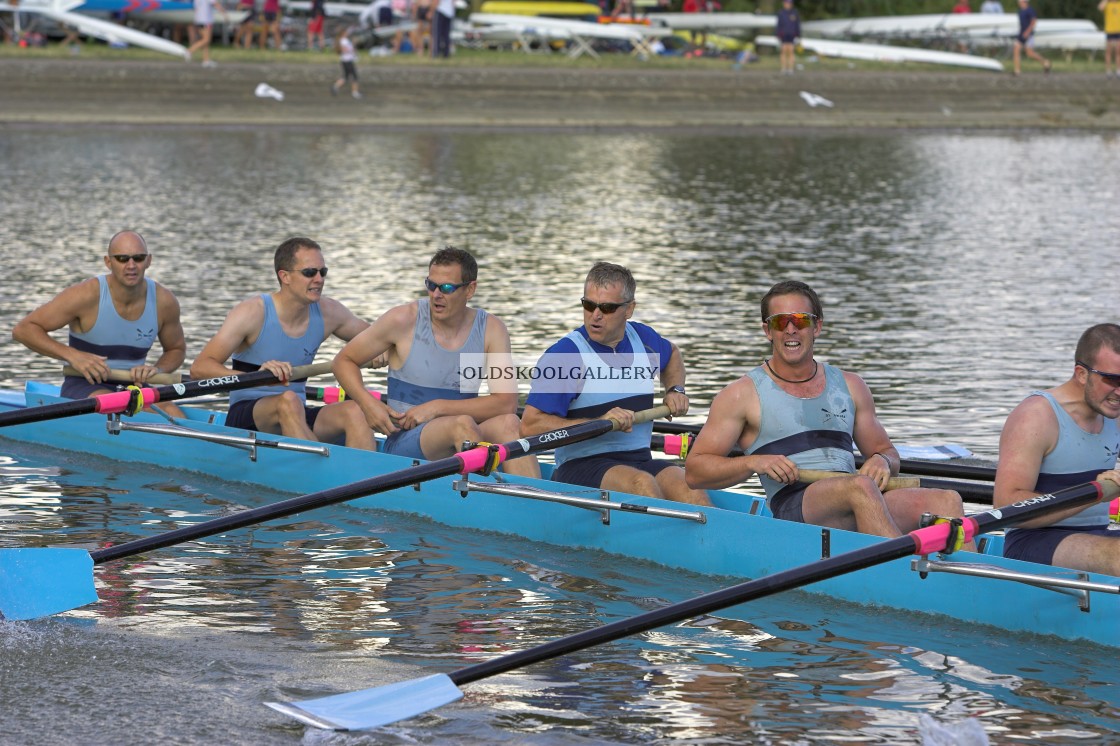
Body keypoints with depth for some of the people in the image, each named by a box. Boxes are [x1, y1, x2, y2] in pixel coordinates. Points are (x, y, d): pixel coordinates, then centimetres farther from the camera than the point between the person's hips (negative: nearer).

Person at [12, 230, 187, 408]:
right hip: (84, 386, -3)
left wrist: (156, 370, -6)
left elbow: (177, 349, 18)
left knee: (176, 417, -27)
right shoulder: (87, 295, -14)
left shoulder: (164, 301, -2)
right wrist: (71, 355, -25)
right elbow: (23, 330, -13)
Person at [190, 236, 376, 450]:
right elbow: (199, 368, -20)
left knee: (354, 411, -24)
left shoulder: (327, 312, 4)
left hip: (297, 418, 5)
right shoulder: (253, 312, -12)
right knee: (288, 400, -37)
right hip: (245, 417, -5)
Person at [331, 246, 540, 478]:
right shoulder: (404, 320, -2)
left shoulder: (491, 329, 3)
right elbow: (344, 360, 7)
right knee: (462, 424, -34)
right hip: (403, 444, -3)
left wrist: (437, 407, -14)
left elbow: (507, 403, -6)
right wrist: (367, 403, -12)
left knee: (508, 423, -28)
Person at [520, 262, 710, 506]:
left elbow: (671, 354, 38)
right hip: (580, 467, -5)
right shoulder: (562, 355, -7)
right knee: (641, 483, -37)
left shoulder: (643, 339, 12)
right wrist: (599, 423, -20)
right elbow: (530, 425, -15)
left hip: (641, 461, 5)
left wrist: (675, 390, 18)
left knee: (690, 490, -26)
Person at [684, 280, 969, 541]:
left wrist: (882, 461, 4)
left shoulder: (849, 386, 22)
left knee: (947, 501, -21)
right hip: (793, 510, -5)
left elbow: (886, 452, 29)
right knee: (860, 486, -36)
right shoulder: (743, 394, 9)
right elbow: (695, 470, 6)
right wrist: (753, 462, -10)